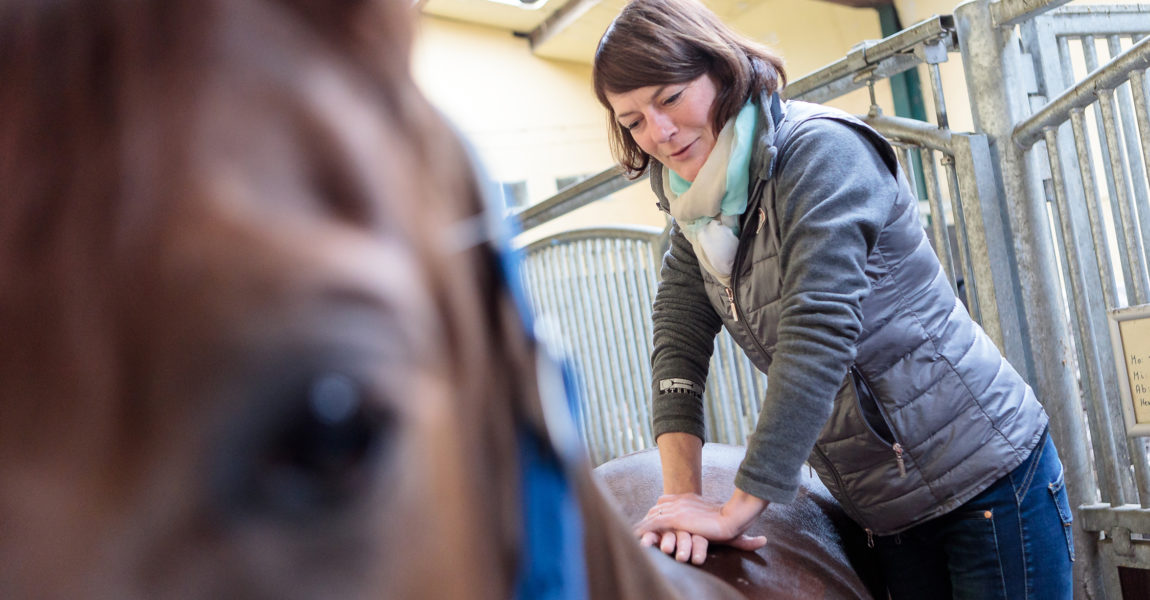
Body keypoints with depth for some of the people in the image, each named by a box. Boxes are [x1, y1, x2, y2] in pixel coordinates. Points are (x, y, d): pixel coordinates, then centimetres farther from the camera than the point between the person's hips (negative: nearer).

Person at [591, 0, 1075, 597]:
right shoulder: (697, 214, 5)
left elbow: (818, 336, -28)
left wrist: (734, 511, -28)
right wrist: (680, 491, -17)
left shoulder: (819, 149, -19)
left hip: (987, 475, -7)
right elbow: (678, 336, -3)